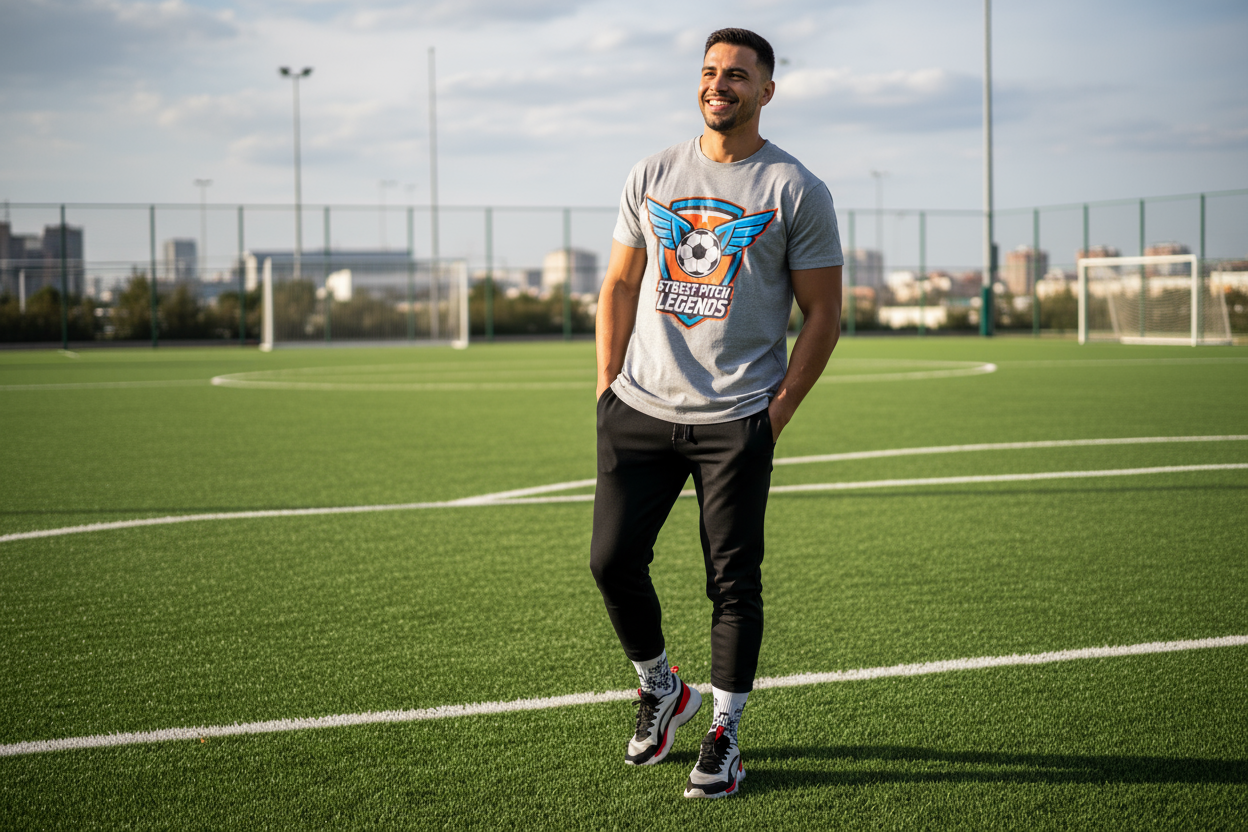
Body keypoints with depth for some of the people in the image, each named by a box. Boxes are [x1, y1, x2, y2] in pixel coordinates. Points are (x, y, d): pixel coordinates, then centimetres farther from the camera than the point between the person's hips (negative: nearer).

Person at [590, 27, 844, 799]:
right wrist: (606, 388, 7)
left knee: (734, 580, -1)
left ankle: (725, 737, 12)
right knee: (613, 560, 1)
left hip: (735, 422, -4)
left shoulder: (797, 191, -1)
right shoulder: (653, 176, 11)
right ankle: (662, 689, 26)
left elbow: (823, 315, 0)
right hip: (639, 412, 4)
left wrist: (777, 414, -6)